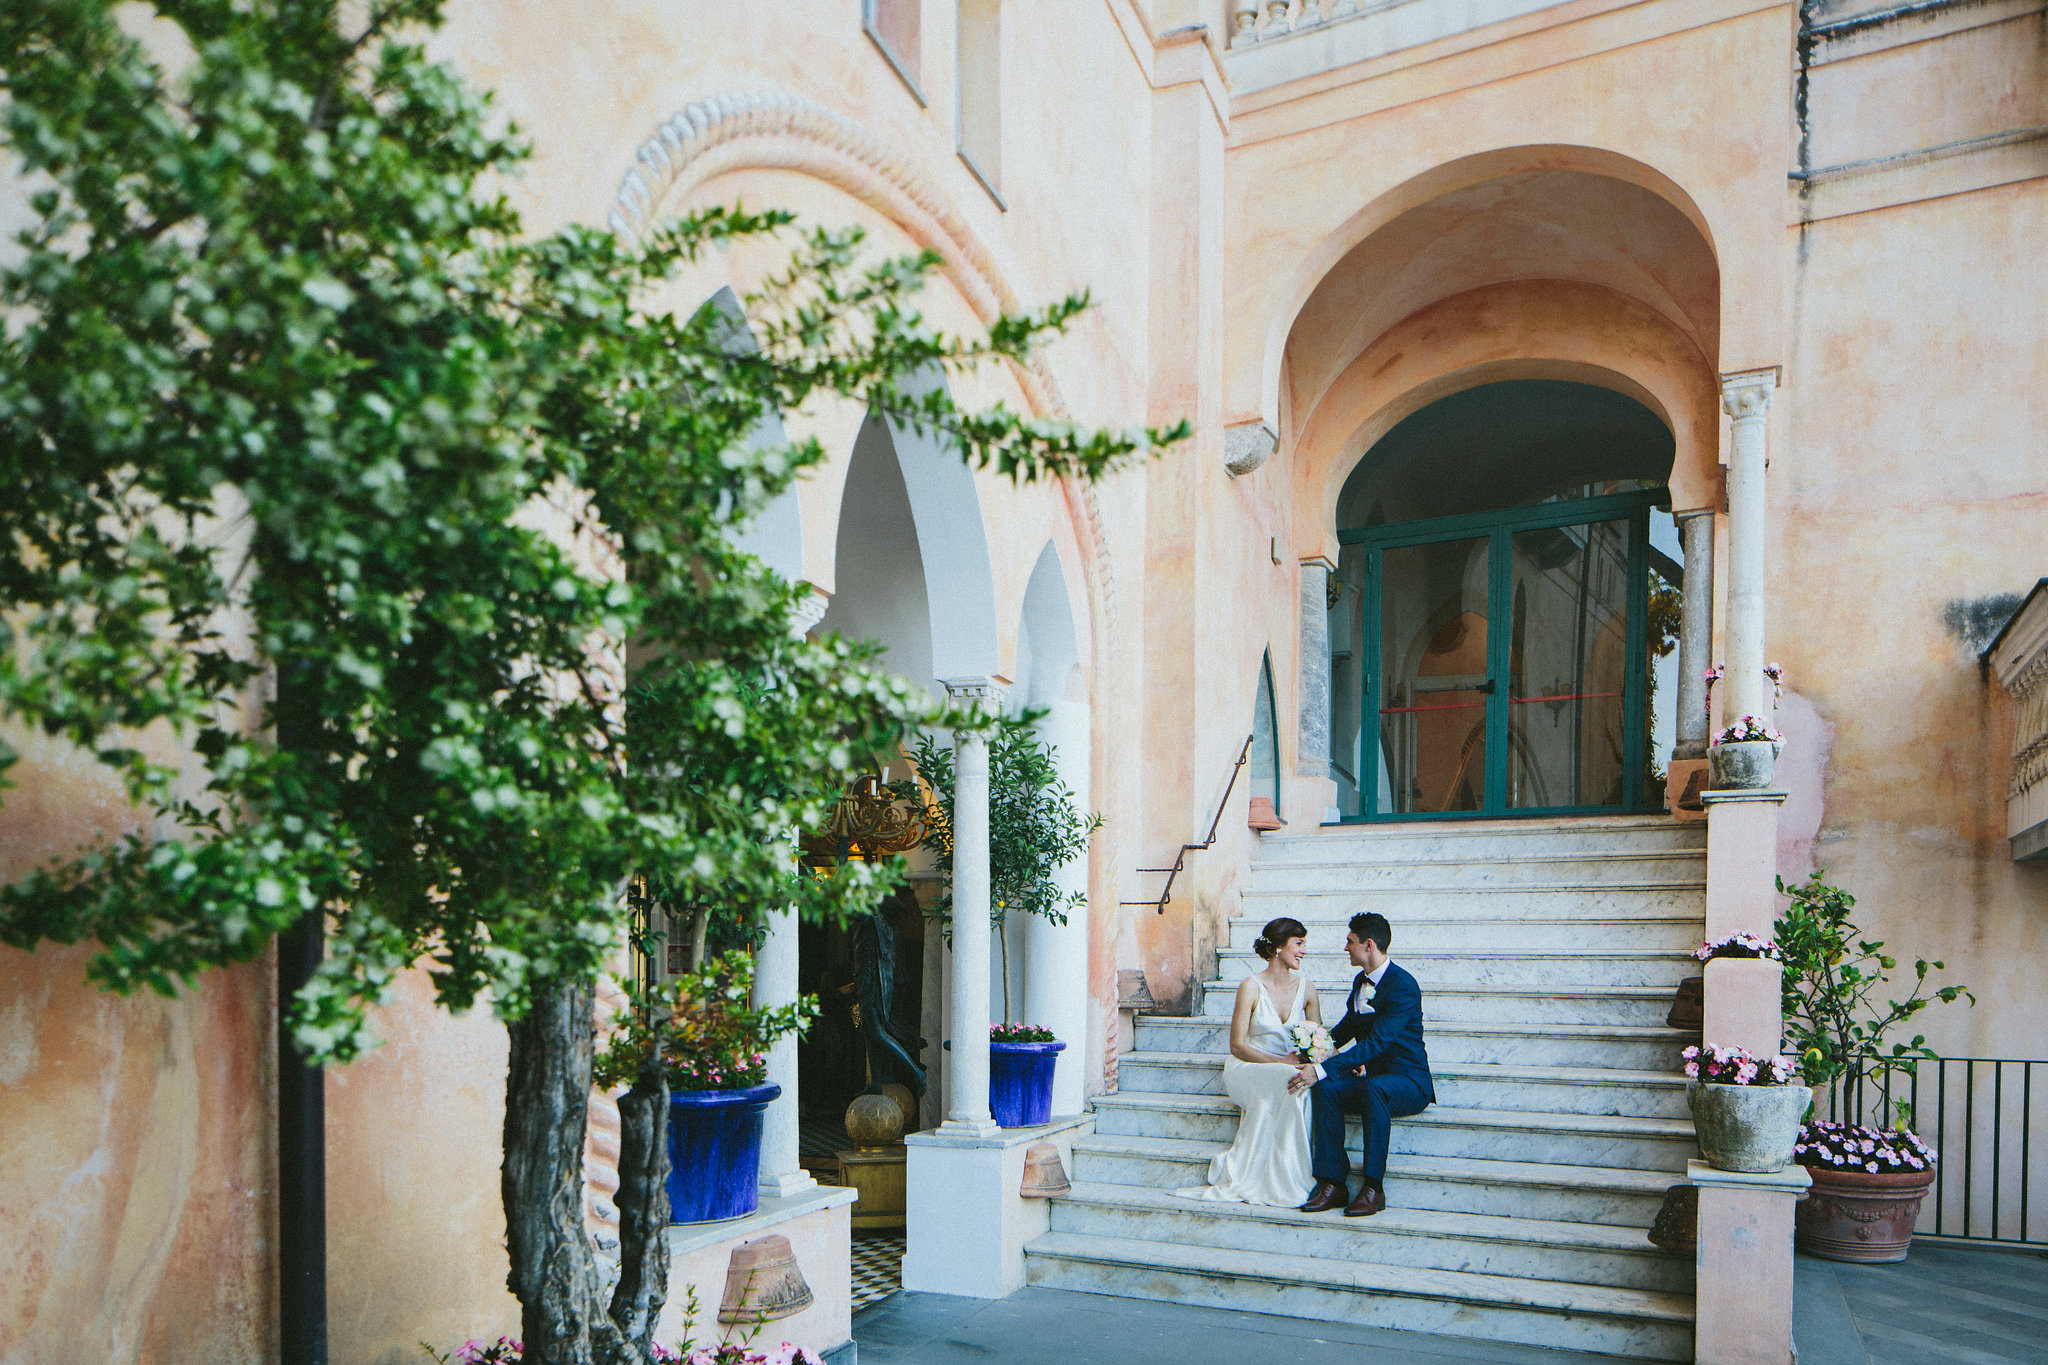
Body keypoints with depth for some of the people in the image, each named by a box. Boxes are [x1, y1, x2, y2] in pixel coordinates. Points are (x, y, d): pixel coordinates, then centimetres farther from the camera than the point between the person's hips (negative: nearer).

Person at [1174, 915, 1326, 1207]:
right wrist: (1279, 1062, -21)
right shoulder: (1251, 987, -7)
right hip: (1246, 1068, -4)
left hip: (1289, 1068, 4)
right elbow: (1237, 1046, -9)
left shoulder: (1306, 988, 6)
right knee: (1288, 1080, -35)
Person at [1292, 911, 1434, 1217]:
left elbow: (1376, 1042, -28)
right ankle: (1332, 1182, -21)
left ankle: (1373, 1187, -29)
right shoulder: (1361, 981, 11)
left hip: (1408, 1080, -7)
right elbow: (1347, 1027, 26)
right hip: (1370, 1075, 8)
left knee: (1375, 1087, -39)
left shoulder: (1403, 986, -18)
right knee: (1325, 1088, -21)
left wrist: (1323, 1069, -34)